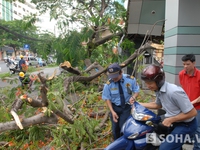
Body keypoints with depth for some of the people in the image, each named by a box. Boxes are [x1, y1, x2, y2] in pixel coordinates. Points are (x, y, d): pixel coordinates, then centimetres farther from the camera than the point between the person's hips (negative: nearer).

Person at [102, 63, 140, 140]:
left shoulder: (131, 79, -16)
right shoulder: (108, 84, -19)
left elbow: (136, 91, -2)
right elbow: (107, 98, -8)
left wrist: (133, 97, -25)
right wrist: (112, 111, -15)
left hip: (126, 107, 0)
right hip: (115, 107, 1)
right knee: (115, 128, 9)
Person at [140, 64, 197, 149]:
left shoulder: (174, 91, -31)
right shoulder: (159, 90, -3)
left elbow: (192, 112, -26)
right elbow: (158, 105, 16)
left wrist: (170, 120, -21)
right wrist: (139, 104, 8)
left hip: (186, 125, -8)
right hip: (175, 123, 9)